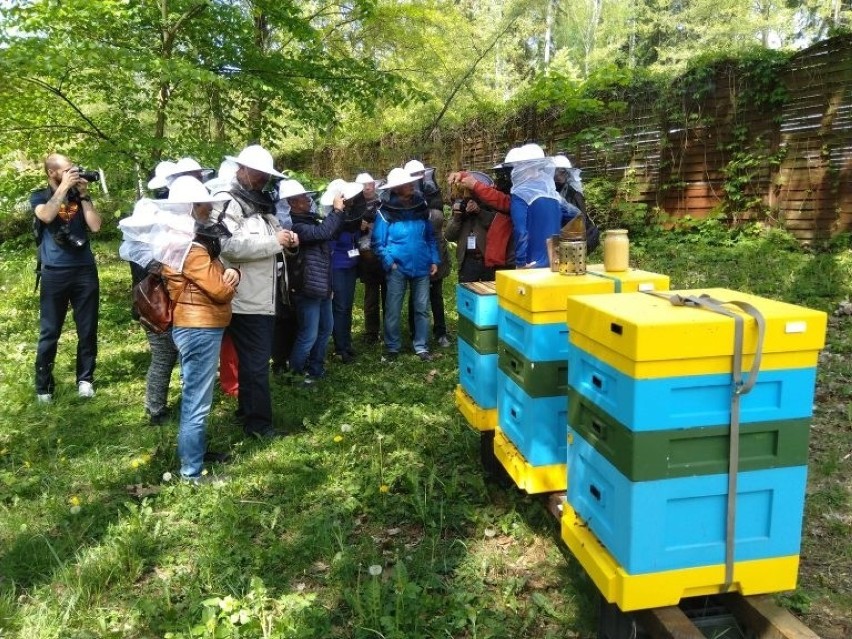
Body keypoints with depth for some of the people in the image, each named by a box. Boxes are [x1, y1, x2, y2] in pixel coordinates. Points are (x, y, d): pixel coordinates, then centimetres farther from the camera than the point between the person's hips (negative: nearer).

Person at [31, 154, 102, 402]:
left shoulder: (80, 195, 11)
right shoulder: (39, 196, 5)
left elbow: (96, 226, -2)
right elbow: (47, 216, -18)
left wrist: (84, 195, -4)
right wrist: (64, 187, -14)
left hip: (85, 270, 3)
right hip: (54, 273, -2)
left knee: (88, 331, 6)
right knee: (49, 333, 2)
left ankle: (85, 379, 19)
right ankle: (43, 385, 12)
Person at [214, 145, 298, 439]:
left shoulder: (262, 205, 19)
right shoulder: (228, 203, -11)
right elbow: (229, 246, -27)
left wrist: (286, 241, 6)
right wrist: (274, 241, -22)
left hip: (263, 298, 10)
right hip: (246, 299, -9)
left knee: (256, 359, 19)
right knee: (255, 362, -3)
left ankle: (247, 410, 32)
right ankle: (257, 421, 7)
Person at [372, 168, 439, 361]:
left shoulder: (421, 206, 4)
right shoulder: (386, 211, -8)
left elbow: (430, 236, 12)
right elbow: (378, 242, -3)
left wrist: (434, 260, 5)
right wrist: (389, 262, -12)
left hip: (422, 267, 3)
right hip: (398, 268, -3)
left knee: (422, 309, 8)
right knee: (393, 310, 5)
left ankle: (421, 347, 20)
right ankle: (392, 347, 20)